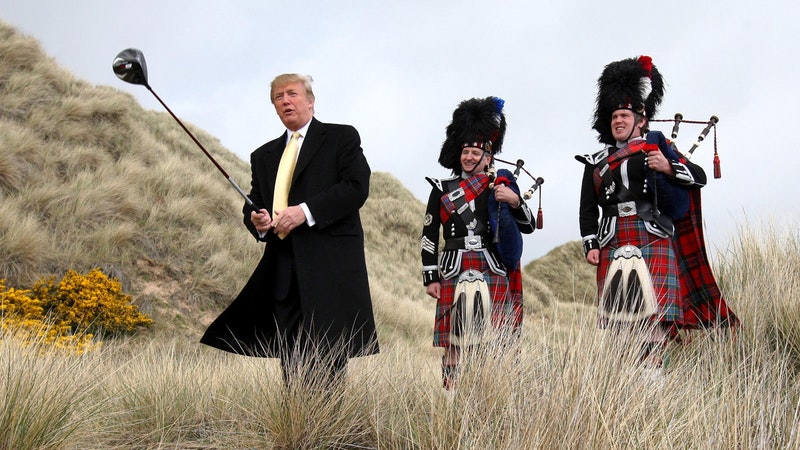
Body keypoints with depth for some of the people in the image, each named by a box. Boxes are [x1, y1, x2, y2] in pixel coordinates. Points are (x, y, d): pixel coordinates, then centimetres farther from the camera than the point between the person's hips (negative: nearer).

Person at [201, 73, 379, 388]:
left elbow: (357, 187, -7)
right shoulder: (264, 156, 23)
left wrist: (306, 211, -15)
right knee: (289, 359, 5)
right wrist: (256, 220, -4)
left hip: (330, 265, -5)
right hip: (283, 272, 5)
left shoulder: (342, 138, 7)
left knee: (327, 356, -9)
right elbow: (254, 204, 21)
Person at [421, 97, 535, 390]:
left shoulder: (501, 187, 11)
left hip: (493, 273, 0)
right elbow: (429, 236, 8)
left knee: (493, 340, -3)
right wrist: (430, 277, 1)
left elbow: (528, 226, 7)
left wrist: (515, 202, -11)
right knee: (453, 342, 0)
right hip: (454, 273, 0)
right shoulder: (442, 190, 10)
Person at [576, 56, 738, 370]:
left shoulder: (656, 146, 12)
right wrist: (590, 246, 3)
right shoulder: (596, 163, 18)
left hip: (652, 241, -2)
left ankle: (653, 370, -12)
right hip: (612, 246, 3)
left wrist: (669, 167, -9)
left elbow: (699, 176, 8)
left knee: (654, 311, -11)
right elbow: (587, 210, 15)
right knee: (621, 315, -1)